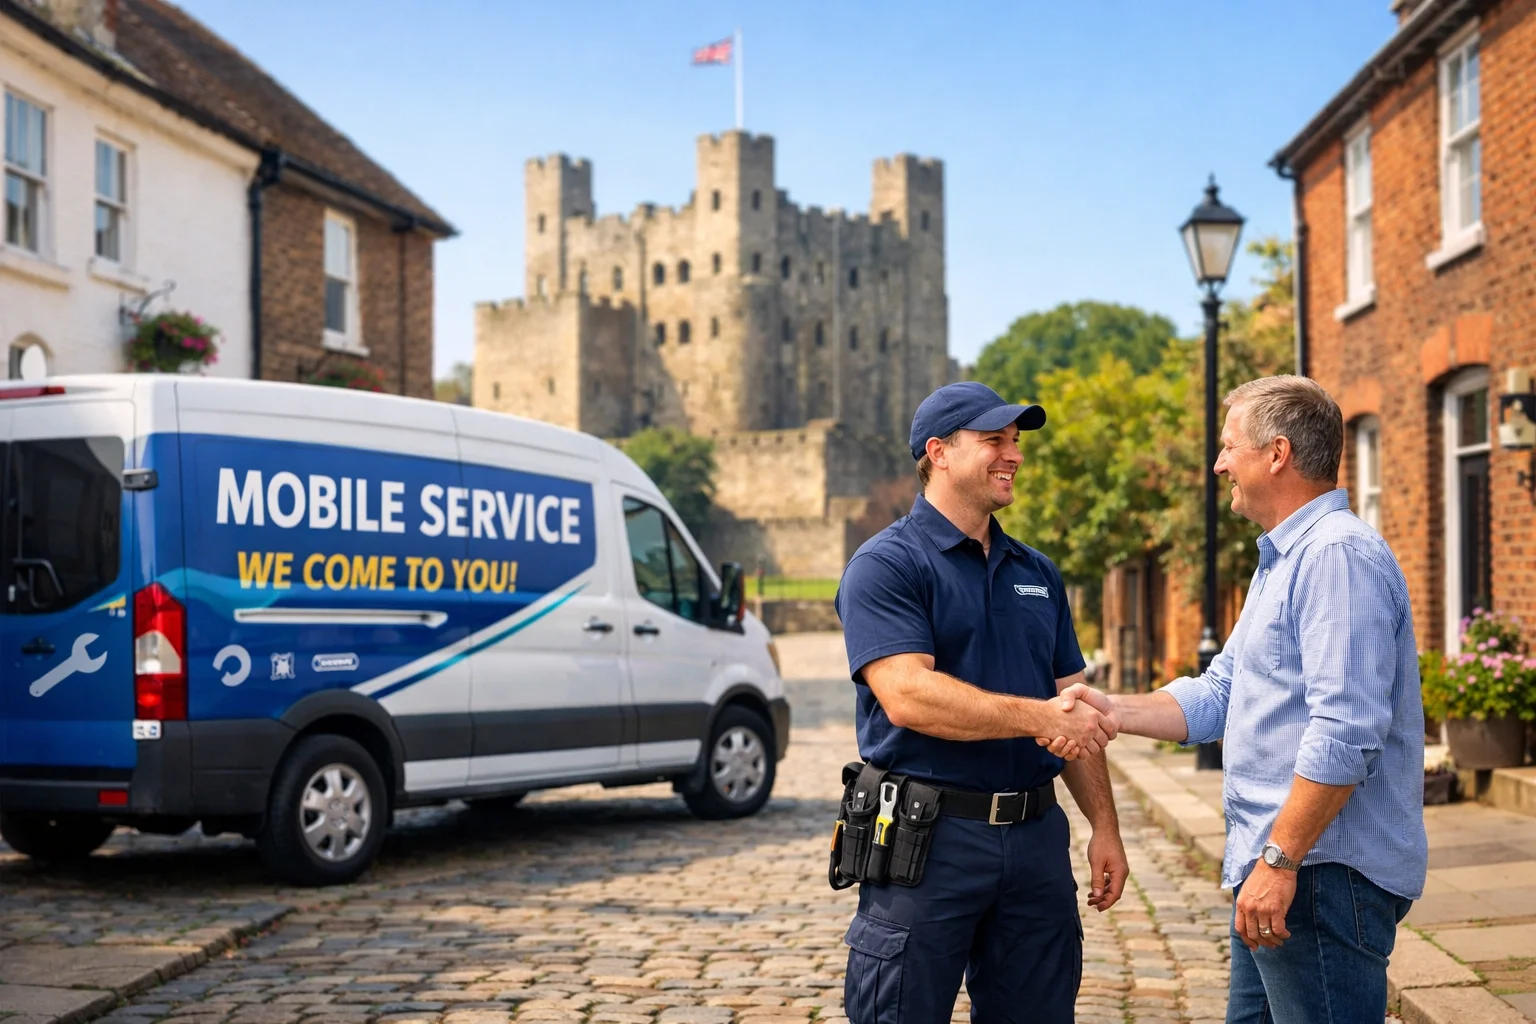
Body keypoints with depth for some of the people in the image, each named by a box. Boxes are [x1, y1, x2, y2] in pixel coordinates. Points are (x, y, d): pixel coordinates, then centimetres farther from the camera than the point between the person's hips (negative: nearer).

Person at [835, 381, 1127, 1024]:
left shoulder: (1037, 574, 15)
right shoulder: (885, 565, -6)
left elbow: (1074, 713, 17)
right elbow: (906, 696, -20)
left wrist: (1104, 826, 10)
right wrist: (1037, 717, -24)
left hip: (1036, 835, 6)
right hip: (926, 837, -6)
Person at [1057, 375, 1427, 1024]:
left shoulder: (1340, 555, -16)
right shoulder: (1282, 561, 20)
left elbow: (1344, 732, -24)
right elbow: (1217, 696, 21)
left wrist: (1280, 860, -24)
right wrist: (1114, 710, 7)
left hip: (1324, 873, -11)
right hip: (1273, 872, 11)